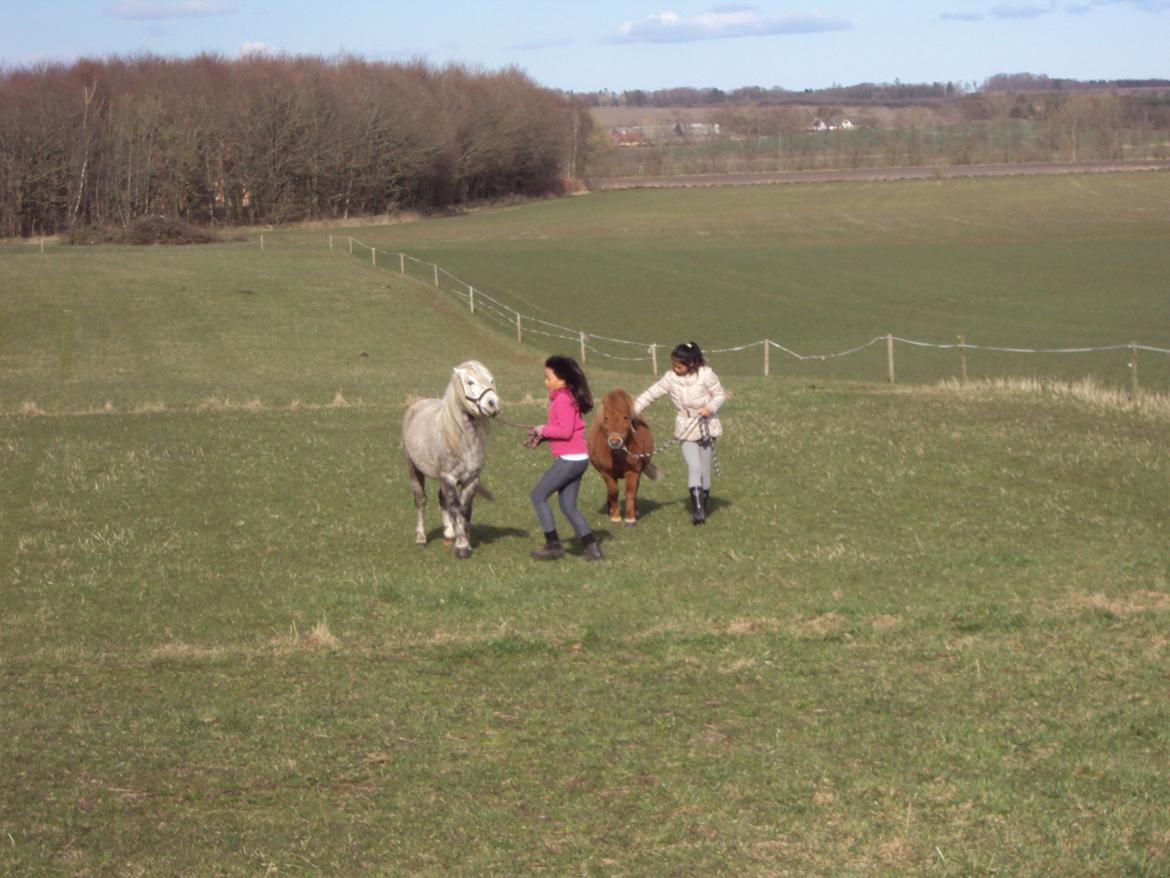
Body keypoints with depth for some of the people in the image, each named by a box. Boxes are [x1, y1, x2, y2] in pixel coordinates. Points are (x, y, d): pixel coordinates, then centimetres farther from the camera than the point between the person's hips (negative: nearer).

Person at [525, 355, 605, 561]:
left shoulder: (562, 399, -15)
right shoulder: (569, 397, 16)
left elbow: (565, 430, -23)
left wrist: (543, 430, -10)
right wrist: (540, 437, 8)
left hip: (569, 459, -10)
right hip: (578, 459, 10)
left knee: (538, 496, 0)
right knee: (568, 505, 13)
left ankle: (553, 545, 3)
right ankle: (593, 549, 9)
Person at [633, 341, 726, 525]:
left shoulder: (706, 375, -14)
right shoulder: (671, 378, -7)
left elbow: (720, 395, -5)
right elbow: (650, 394, -3)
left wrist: (710, 407, -24)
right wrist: (632, 411, -7)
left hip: (706, 426, -1)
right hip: (686, 429, 1)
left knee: (704, 467, 6)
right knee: (693, 467, -12)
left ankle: (703, 506, 22)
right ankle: (697, 509, -13)